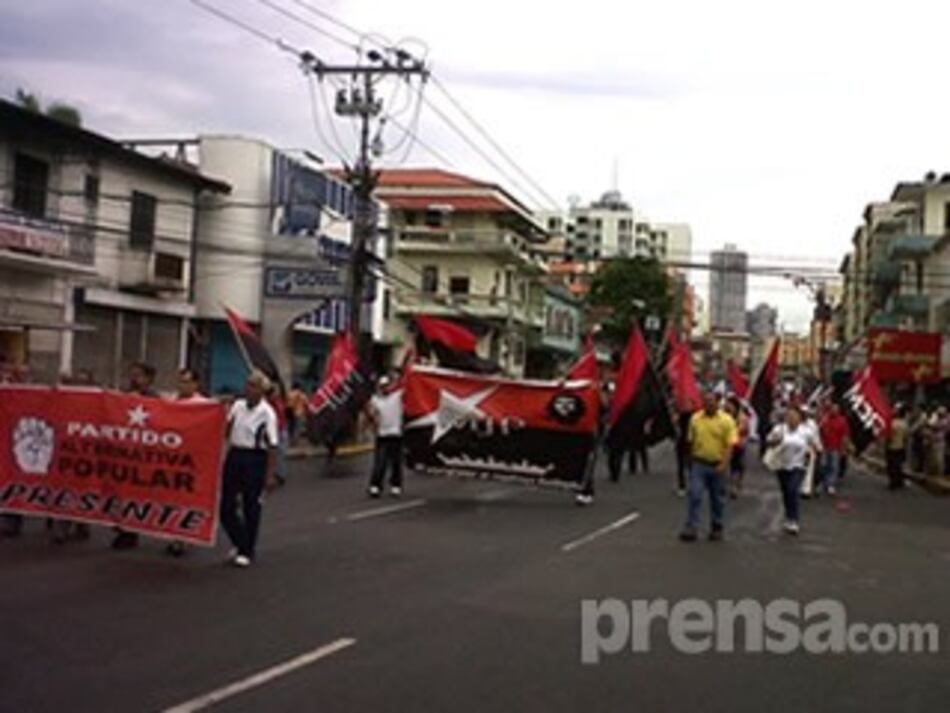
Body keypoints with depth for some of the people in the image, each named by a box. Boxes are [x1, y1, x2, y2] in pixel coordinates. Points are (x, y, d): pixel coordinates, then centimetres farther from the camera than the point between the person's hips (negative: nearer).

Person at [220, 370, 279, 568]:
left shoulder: (267, 413, -11)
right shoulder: (237, 405, 6)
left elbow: (272, 446, -11)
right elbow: (226, 430, 13)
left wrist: (269, 474, -12)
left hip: (254, 459, -6)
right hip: (234, 455, 6)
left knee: (251, 507, 4)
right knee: (226, 506, 8)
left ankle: (247, 551, 19)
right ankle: (240, 543, 31)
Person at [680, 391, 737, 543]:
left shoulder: (726, 420, -7)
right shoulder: (695, 418, 1)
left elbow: (730, 445, -11)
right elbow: (692, 441, 9)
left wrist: (724, 464, -20)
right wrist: (692, 461, 10)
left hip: (717, 465, -1)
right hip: (699, 464, 1)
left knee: (716, 498, 11)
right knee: (694, 495, -8)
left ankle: (716, 528, 24)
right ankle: (690, 529, -7)